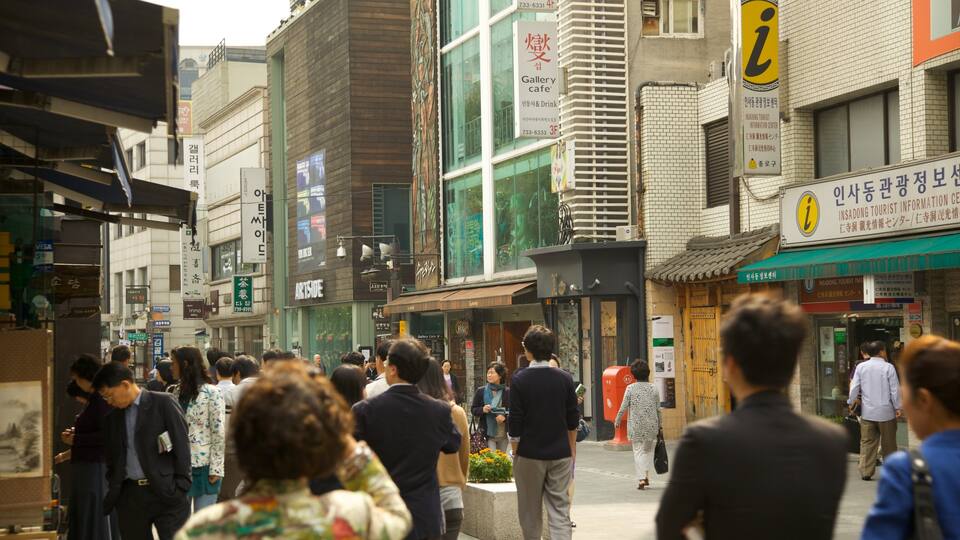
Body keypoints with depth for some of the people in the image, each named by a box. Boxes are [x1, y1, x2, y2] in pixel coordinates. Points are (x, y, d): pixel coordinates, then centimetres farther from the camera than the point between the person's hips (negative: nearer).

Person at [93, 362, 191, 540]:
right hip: (130, 495, 5)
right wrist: (111, 495, 10)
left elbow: (181, 445, -5)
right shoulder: (112, 418, 14)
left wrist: (181, 486, -10)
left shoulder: (163, 403, -3)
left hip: (166, 492, -5)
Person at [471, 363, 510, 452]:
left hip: (504, 435, 0)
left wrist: (505, 416, -16)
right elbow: (473, 410, 8)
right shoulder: (481, 391, 3)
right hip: (488, 434, 0)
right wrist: (482, 410, -13)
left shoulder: (507, 392, -2)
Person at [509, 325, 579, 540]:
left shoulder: (520, 379, -9)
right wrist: (572, 450, 18)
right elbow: (573, 421, 6)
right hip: (560, 454, 2)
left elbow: (515, 421, -8)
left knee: (531, 512, 10)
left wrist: (514, 451, 4)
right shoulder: (565, 378, 0)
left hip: (529, 454, -2)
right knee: (560, 510, 2)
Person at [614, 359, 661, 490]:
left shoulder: (630, 388, -6)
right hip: (651, 425, 2)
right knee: (648, 450, 17)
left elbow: (623, 407, -6)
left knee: (638, 451, 3)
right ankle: (646, 475, 12)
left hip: (636, 426, -2)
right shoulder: (653, 389, 0)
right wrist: (659, 425, 14)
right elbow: (658, 409, 3)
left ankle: (641, 478, -8)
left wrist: (617, 421, 8)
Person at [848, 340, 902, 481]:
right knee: (888, 443, 9)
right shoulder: (888, 367, -9)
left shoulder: (861, 367, 0)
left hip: (867, 411, 2)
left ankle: (866, 472, 0)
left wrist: (851, 402, 16)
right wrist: (898, 407, 0)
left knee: (867, 442, 5)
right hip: (886, 411, -2)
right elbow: (895, 389, -8)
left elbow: (854, 387, 2)